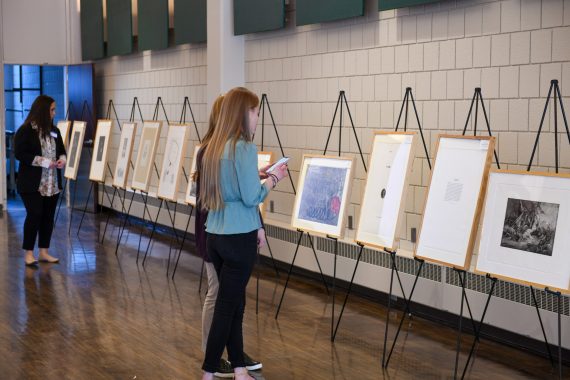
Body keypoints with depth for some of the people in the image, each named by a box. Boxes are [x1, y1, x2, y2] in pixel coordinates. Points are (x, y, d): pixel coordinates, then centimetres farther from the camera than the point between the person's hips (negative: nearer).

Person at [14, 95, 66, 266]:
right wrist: (44, 162, -20)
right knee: (34, 215, -7)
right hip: (32, 183, -6)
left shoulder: (54, 131, 10)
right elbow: (20, 154, -15)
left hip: (52, 183, 6)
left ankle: (44, 252, 16)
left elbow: (62, 150, 19)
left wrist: (62, 159, -6)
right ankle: (29, 253, 3)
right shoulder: (25, 130, -9)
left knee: (48, 216, 7)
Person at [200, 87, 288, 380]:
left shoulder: (214, 146, 9)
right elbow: (251, 197, -17)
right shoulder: (244, 148, -15)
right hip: (238, 237, -8)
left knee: (233, 302, 13)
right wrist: (273, 178, -1)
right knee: (228, 305, 2)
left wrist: (258, 175, 15)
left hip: (215, 234, 8)